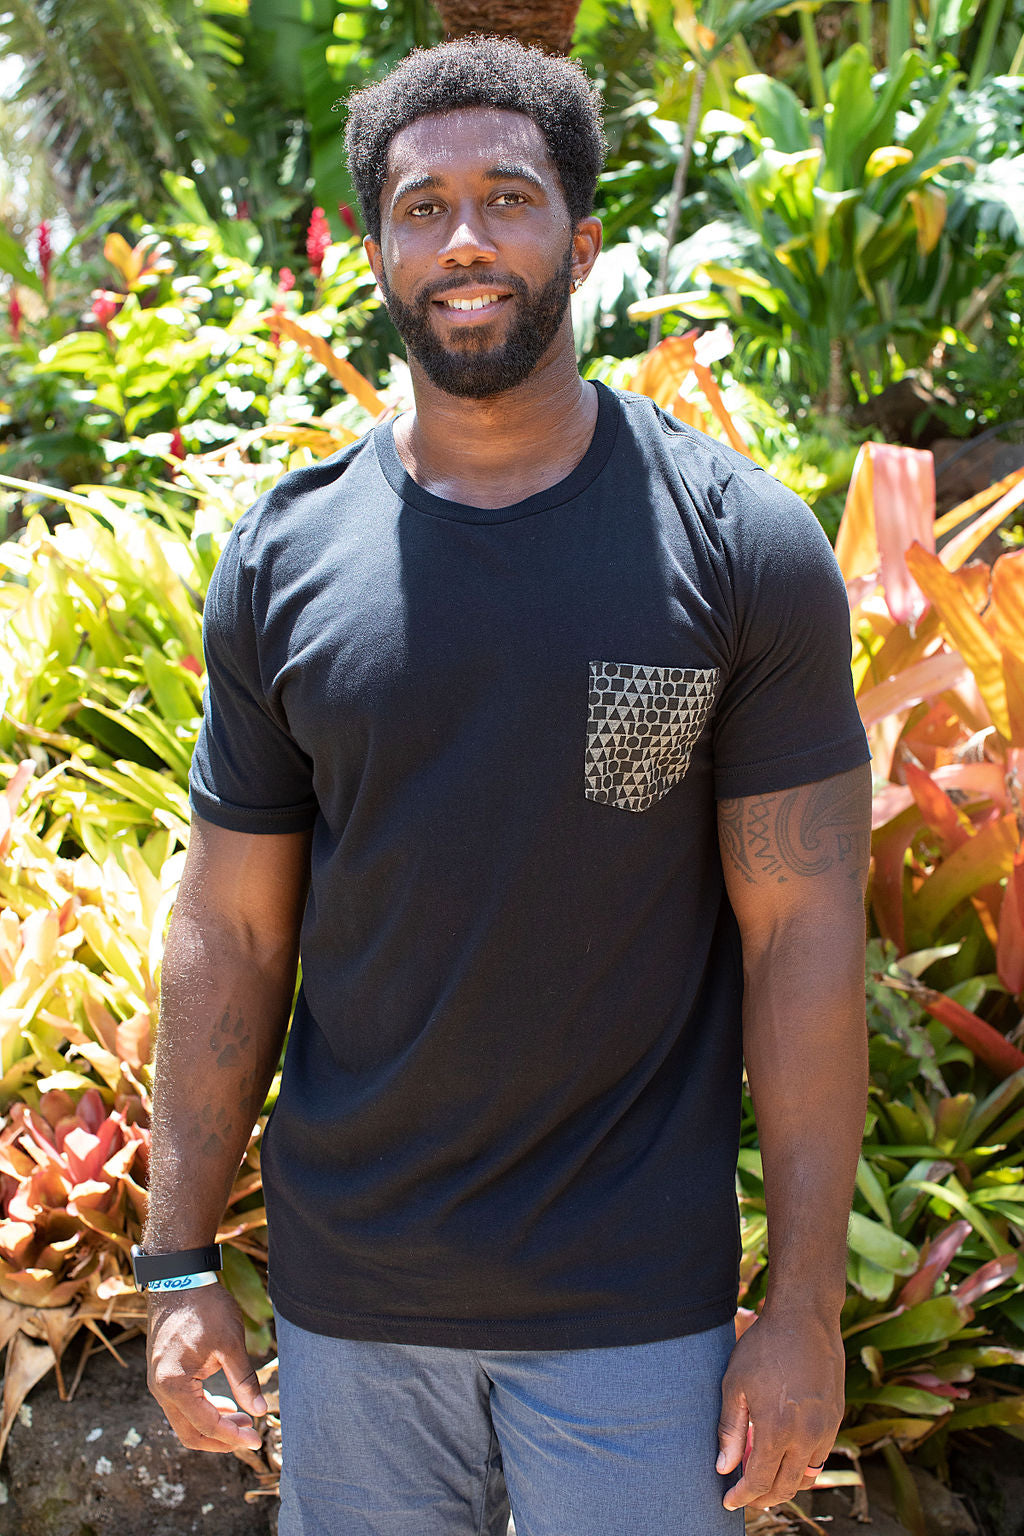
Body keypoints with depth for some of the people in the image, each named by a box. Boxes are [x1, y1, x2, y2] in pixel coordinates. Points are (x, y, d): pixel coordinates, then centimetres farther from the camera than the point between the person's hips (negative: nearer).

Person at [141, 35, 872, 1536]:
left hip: (638, 1299, -2)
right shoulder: (281, 561, 0)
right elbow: (232, 929, 4)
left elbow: (803, 930, -7)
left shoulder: (741, 544, -7)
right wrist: (179, 1262, 2)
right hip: (347, 1294, 2)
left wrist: (807, 1305, -8)